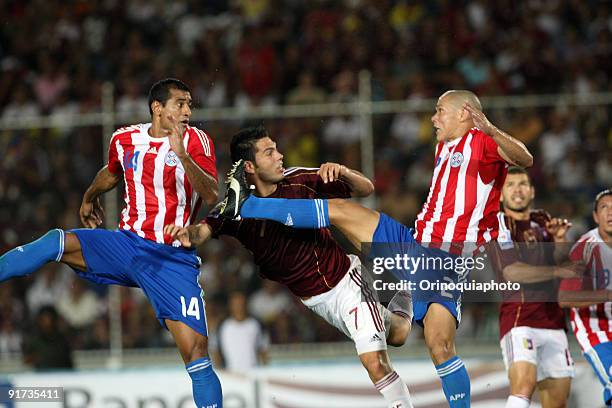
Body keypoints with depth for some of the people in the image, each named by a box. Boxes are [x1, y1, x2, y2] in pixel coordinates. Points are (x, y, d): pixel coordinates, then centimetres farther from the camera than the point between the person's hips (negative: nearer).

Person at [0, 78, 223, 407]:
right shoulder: (125, 140, 4)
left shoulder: (196, 141, -5)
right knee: (56, 243, -22)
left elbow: (212, 197, -21)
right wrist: (90, 197, 43)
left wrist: (182, 154, -32)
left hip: (173, 259, -2)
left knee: (196, 353, -12)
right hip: (128, 243, 2)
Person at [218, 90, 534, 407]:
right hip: (410, 242, 7)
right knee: (340, 211, 2)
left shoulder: (483, 142, -8)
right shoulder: (443, 148, 19)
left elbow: (524, 159, -28)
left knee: (440, 346, -18)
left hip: (447, 263, -7)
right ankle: (244, 206, 6)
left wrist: (490, 129, -43)